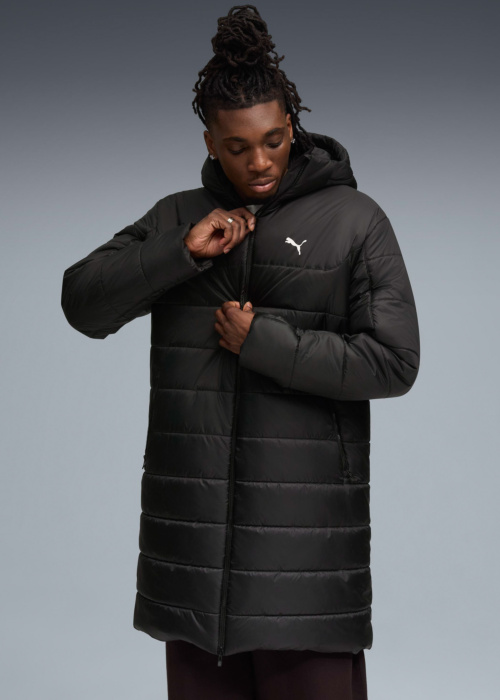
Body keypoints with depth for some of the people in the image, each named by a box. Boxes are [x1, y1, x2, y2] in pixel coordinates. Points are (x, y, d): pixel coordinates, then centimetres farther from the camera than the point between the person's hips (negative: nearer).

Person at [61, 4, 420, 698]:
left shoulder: (354, 219, 0)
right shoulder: (177, 218, 10)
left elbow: (392, 361, -7)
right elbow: (83, 302, 0)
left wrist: (263, 343, -12)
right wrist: (181, 252, -12)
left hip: (306, 523, -3)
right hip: (193, 522, 4)